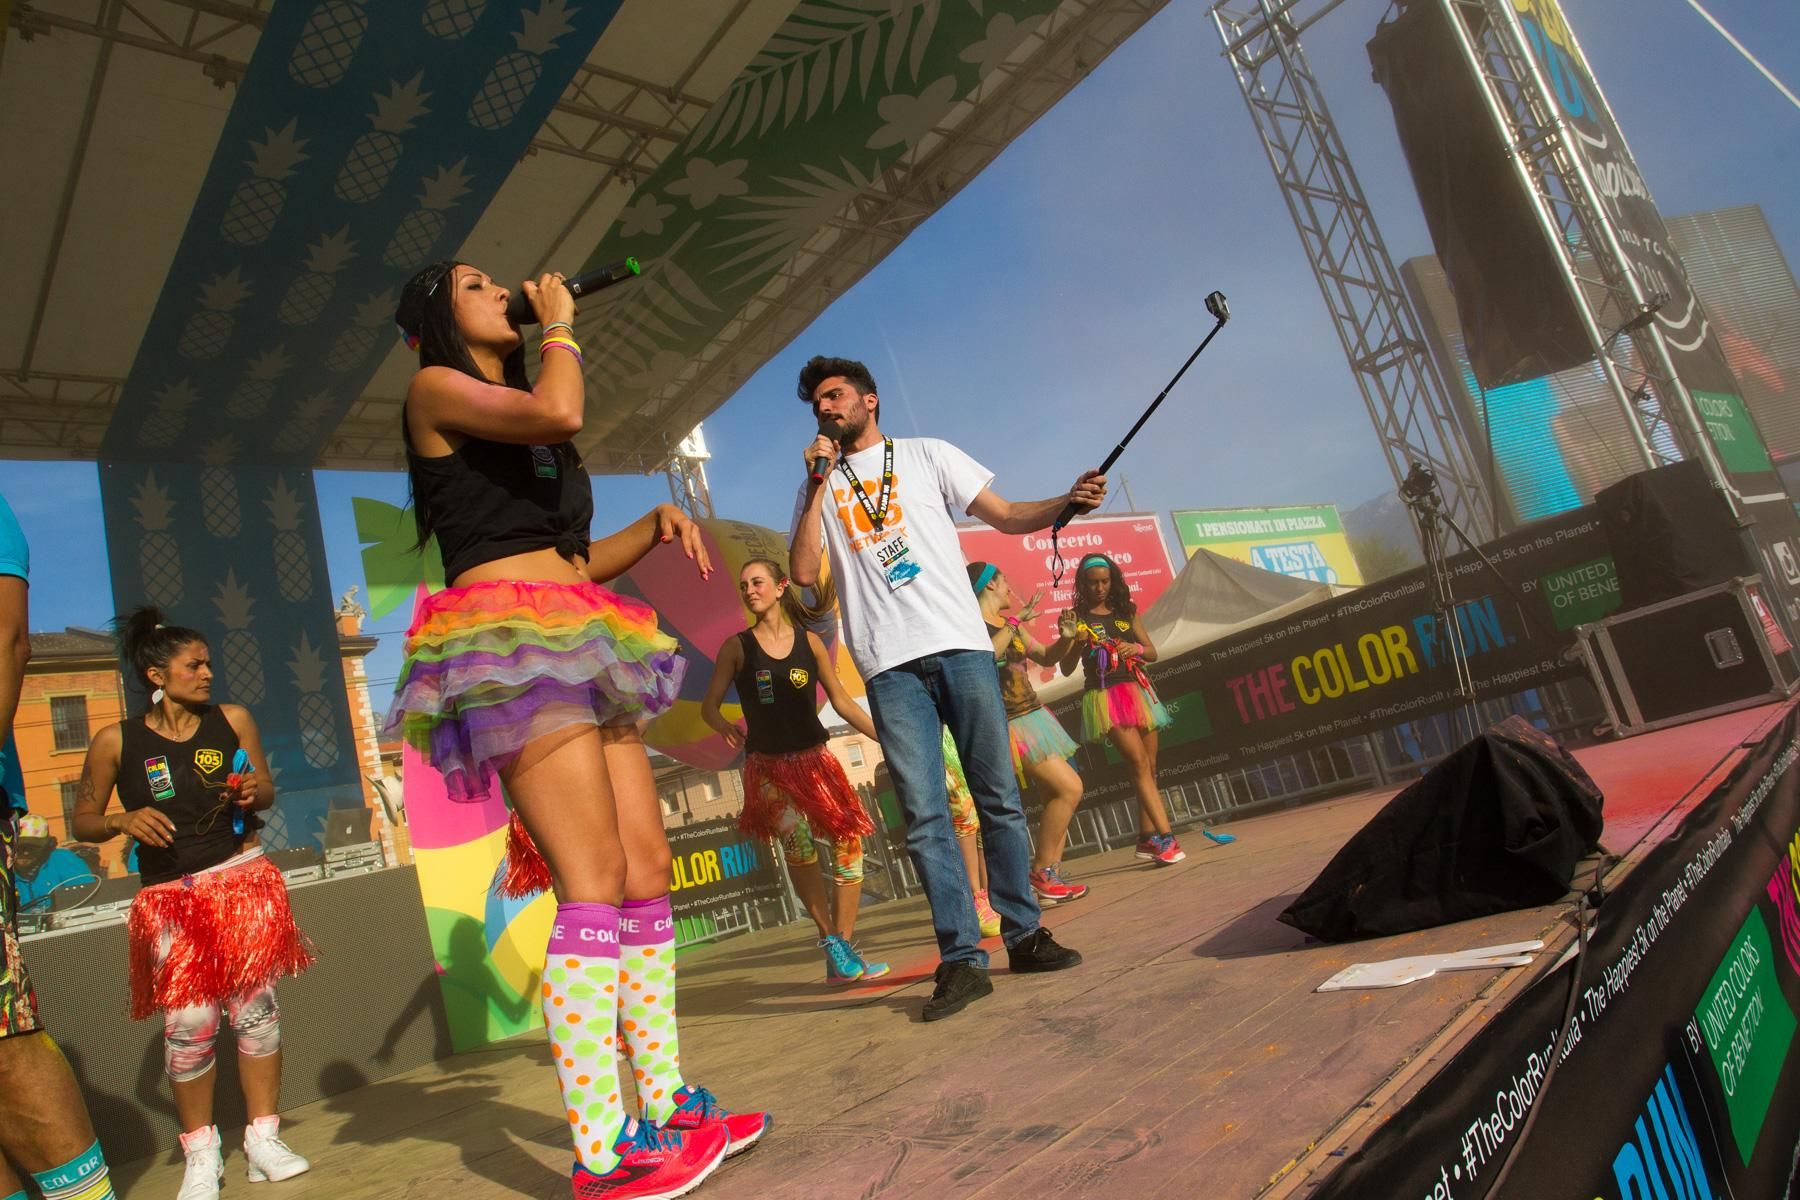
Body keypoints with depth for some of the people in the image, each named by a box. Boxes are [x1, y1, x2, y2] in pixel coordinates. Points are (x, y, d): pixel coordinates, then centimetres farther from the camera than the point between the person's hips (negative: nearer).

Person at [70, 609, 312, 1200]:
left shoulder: (233, 720, 1)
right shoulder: (116, 741, -3)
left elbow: (266, 791, 11)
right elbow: (83, 822, 5)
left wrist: (255, 791, -12)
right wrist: (124, 821, -15)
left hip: (242, 881, 1)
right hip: (171, 897, -1)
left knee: (255, 1007, 1)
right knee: (188, 1021, -5)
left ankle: (263, 1139, 15)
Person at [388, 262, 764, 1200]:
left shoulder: (520, 426, 29)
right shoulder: (434, 390, 5)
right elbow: (558, 413, -16)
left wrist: (656, 524, 11)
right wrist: (561, 326, 3)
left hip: (578, 650, 8)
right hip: (510, 644, -8)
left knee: (648, 870, 1)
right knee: (594, 883, -17)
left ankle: (666, 1106, 8)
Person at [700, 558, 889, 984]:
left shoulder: (809, 641, 5)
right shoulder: (737, 646, 1)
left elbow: (842, 702, 9)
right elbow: (708, 705, 5)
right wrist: (725, 727, -14)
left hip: (813, 760, 3)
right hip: (767, 766, -3)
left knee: (848, 841, -6)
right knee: (797, 842, -25)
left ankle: (844, 954, 6)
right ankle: (831, 942, -12)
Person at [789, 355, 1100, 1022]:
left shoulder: (925, 455, 15)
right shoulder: (818, 486, 18)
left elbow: (1006, 516, 9)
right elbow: (803, 573, 3)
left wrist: (1067, 502, -9)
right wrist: (820, 481, 1)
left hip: (960, 645, 0)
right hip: (890, 665, 1)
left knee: (998, 798, 1)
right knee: (924, 817, -4)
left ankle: (1023, 935, 14)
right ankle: (962, 960, 1)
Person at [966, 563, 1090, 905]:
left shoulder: (1010, 622, 12)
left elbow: (1046, 658, 21)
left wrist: (1065, 638, 3)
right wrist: (1013, 624, -25)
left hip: (1032, 715, 9)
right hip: (1010, 724, -9)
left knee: (1056, 797, 7)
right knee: (1069, 789, -12)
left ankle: (1050, 877, 12)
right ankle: (1042, 873, -3)